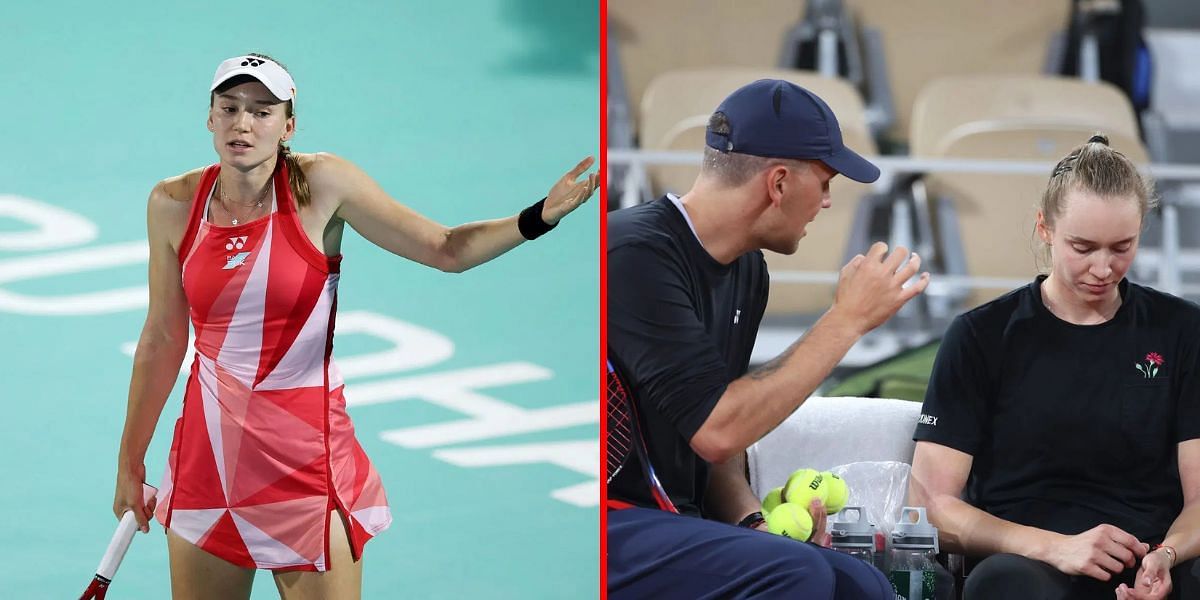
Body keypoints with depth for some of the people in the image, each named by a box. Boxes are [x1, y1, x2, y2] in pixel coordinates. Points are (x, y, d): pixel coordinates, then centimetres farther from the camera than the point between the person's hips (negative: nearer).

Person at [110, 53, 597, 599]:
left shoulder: (321, 185, -8)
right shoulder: (173, 205, -1)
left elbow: (447, 249, -4)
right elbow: (163, 338, 8)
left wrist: (541, 216, -19)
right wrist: (130, 460, 12)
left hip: (307, 461, -3)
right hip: (207, 457, 3)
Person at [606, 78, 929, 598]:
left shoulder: (746, 272, 11)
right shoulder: (638, 256, -18)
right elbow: (714, 430, -24)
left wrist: (750, 518, -4)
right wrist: (848, 319, -18)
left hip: (675, 521, 8)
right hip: (614, 529, -8)